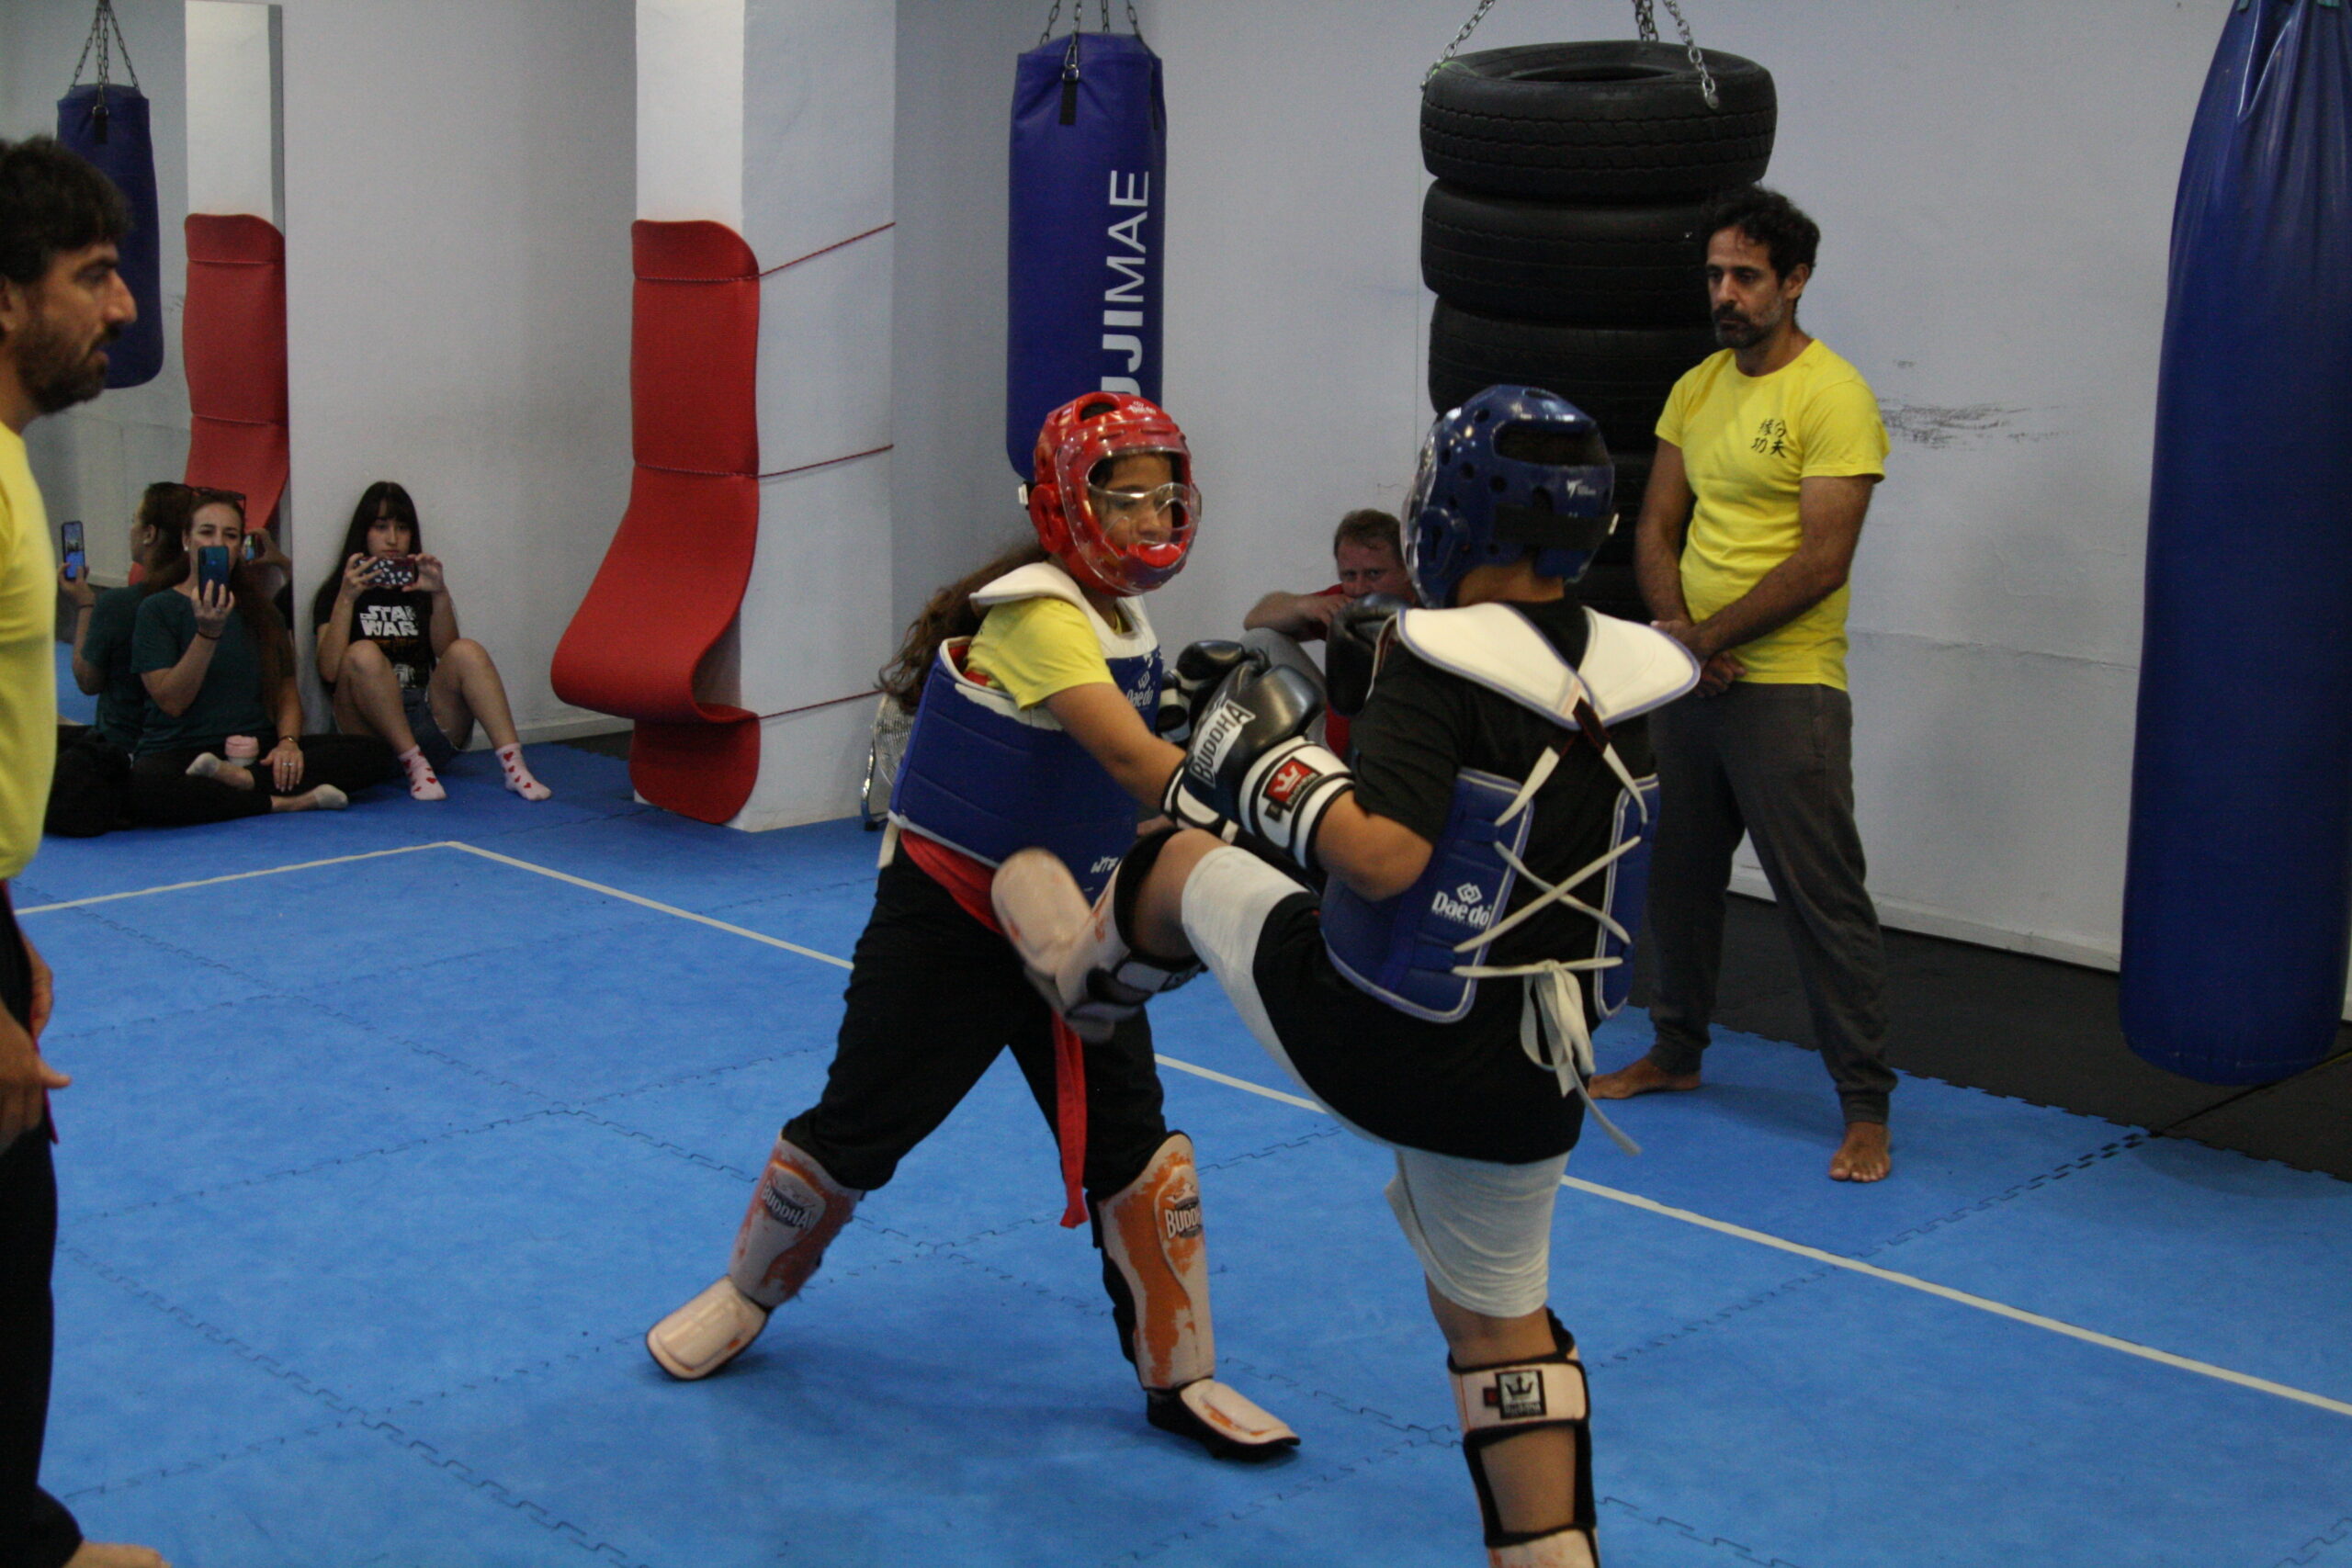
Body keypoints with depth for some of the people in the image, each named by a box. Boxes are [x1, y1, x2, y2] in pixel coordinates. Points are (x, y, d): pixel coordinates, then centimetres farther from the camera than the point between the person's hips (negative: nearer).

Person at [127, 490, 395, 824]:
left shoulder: (261, 612, 18)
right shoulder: (159, 608, 3)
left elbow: (287, 690, 11)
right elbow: (171, 701, -8)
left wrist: (288, 741, -10)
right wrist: (208, 632, -19)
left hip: (259, 752, 4)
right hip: (180, 752, -4)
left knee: (375, 753, -19)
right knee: (145, 786, -42)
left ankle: (239, 779, -28)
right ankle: (286, 802, -27)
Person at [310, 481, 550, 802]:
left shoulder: (418, 588, 19)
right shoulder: (334, 594, 10)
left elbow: (445, 654, 1)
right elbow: (329, 671, -7)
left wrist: (440, 596, -13)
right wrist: (347, 599, -14)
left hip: (429, 727, 2)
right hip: (371, 730, -2)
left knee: (467, 652, -23)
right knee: (363, 654, -29)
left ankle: (513, 764, -38)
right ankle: (415, 765, -32)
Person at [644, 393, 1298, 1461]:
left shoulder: (1126, 625, 4)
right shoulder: (1038, 615, -23)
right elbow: (1133, 760, -34)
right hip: (948, 921, -7)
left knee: (1135, 1144, 3)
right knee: (856, 1129, 6)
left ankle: (1178, 1379, 15)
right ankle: (748, 1293, 34)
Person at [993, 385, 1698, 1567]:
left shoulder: (1442, 661, -20)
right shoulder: (1629, 682, -2)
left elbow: (1381, 858, -30)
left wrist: (1268, 768, -13)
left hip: (1367, 1043, -4)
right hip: (1525, 1091, 5)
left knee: (1190, 860, 22)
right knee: (1498, 1315, 23)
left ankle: (1083, 973, 53)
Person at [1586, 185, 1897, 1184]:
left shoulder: (1832, 397, -11)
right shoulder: (1696, 389, 11)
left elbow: (1823, 559, -17)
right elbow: (1657, 527, 11)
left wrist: (1707, 637, -14)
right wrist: (1675, 626, -8)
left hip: (1786, 688, -7)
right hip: (1690, 680, 7)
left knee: (1822, 901, -4)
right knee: (1680, 877, 18)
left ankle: (1865, 1109, 4)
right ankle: (1677, 1052, 35)